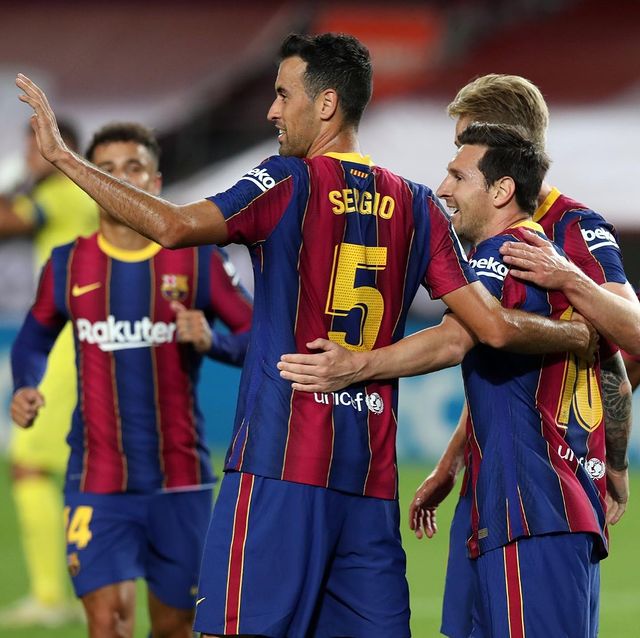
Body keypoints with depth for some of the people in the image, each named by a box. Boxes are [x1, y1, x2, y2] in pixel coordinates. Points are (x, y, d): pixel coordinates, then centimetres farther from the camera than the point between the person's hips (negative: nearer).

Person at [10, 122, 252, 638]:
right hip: (96, 480, 0)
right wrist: (25, 390, -1)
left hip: (179, 478, 0)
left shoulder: (198, 260, -1)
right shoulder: (68, 266, 4)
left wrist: (211, 342, -19)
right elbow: (34, 339, 18)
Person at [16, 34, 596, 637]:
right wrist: (582, 334, 23)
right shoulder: (416, 206, 11)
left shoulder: (288, 183, -4)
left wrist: (61, 155, -15)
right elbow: (494, 328, 5)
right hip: (372, 475, 6)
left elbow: (174, 226, -20)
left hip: (281, 462, -6)